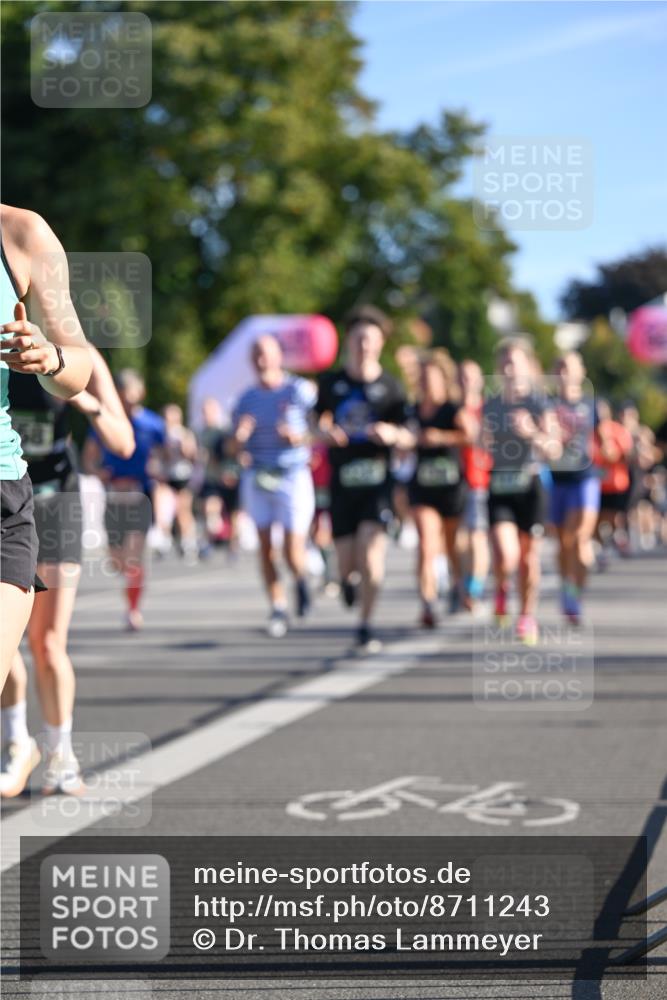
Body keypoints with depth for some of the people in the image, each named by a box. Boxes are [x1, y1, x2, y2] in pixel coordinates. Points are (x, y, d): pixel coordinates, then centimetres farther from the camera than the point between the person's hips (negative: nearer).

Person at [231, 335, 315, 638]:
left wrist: (296, 436, -21)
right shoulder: (247, 398, 9)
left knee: (293, 553, -7)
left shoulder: (300, 391, -2)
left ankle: (300, 578, 26)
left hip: (292, 476, -3)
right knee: (265, 547, -2)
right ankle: (278, 608, 8)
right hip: (256, 477, 3)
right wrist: (239, 436, -13)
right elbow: (235, 447, 10)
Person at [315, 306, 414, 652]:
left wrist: (392, 434, -19)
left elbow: (408, 439, 3)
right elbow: (321, 426, 17)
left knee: (372, 547, -18)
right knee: (347, 559, 0)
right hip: (342, 479, 2)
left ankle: (365, 627, -7)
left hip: (376, 479, -2)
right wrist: (327, 433, -7)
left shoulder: (390, 387, 3)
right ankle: (347, 577, 39)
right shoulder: (331, 383, 9)